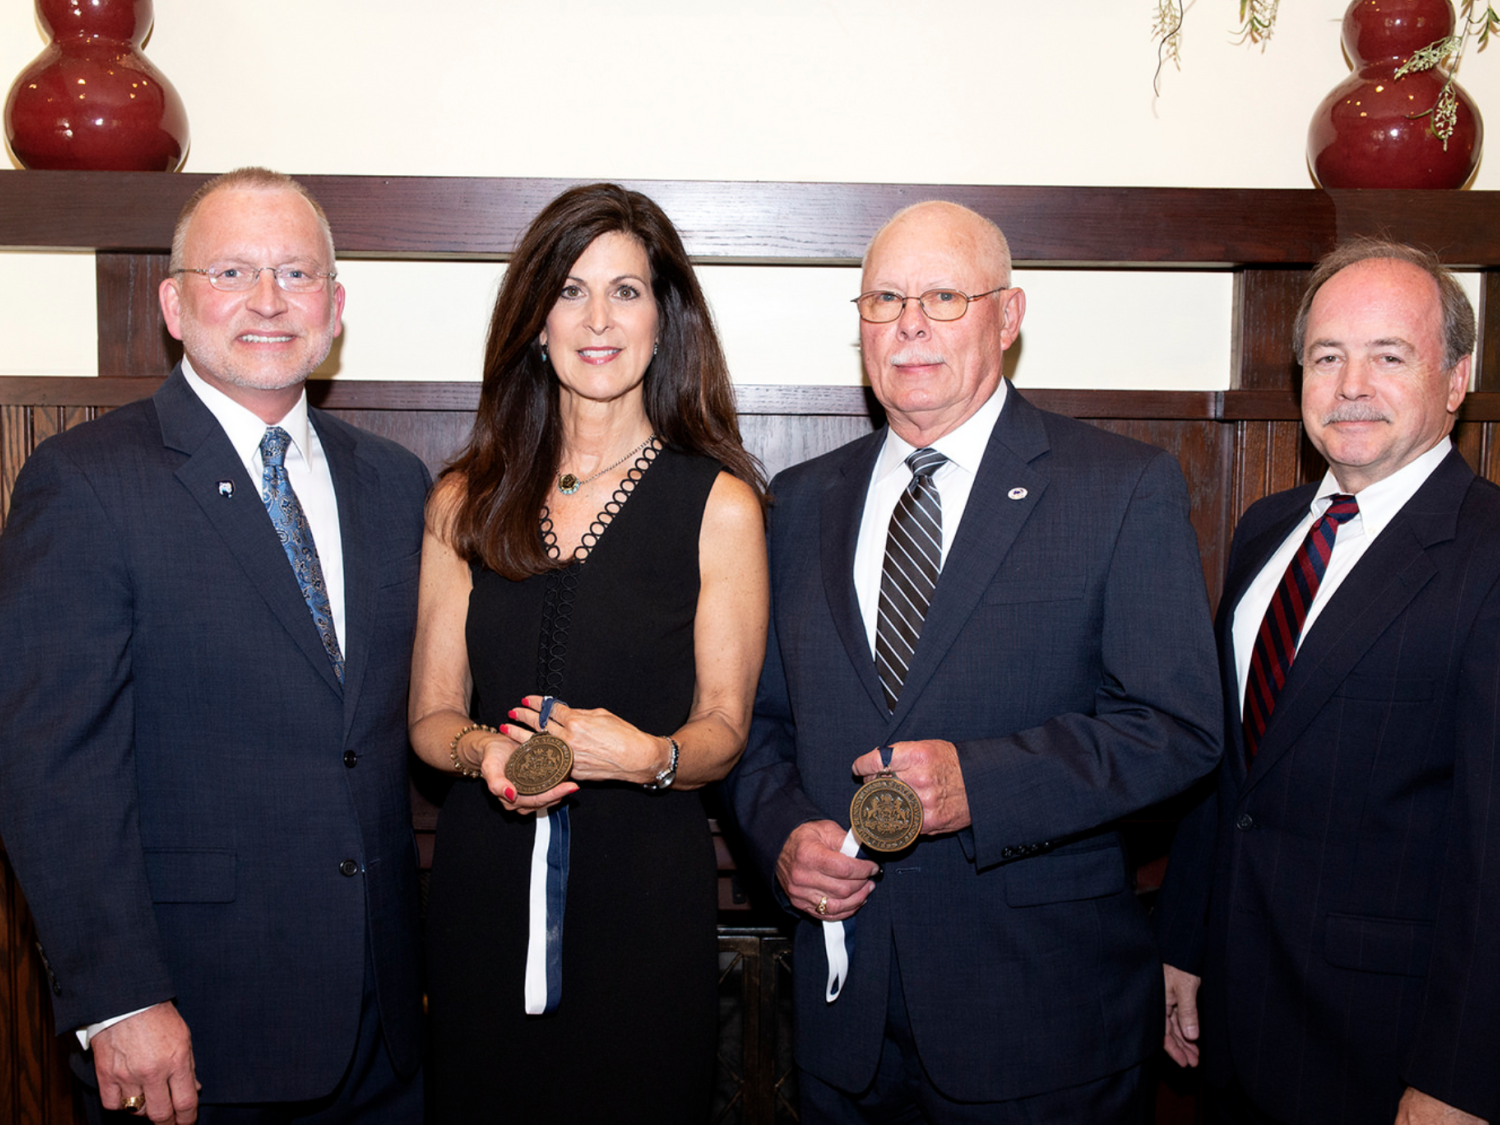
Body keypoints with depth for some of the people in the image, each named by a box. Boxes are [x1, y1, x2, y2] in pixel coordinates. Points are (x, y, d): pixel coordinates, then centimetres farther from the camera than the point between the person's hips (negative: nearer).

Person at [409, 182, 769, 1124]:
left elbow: (723, 727, 0)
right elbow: (432, 714, 7)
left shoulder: (719, 504, -3)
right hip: (484, 880, 3)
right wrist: (486, 753, -14)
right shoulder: (464, 504, 6)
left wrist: (649, 756, -20)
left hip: (646, 894, -2)